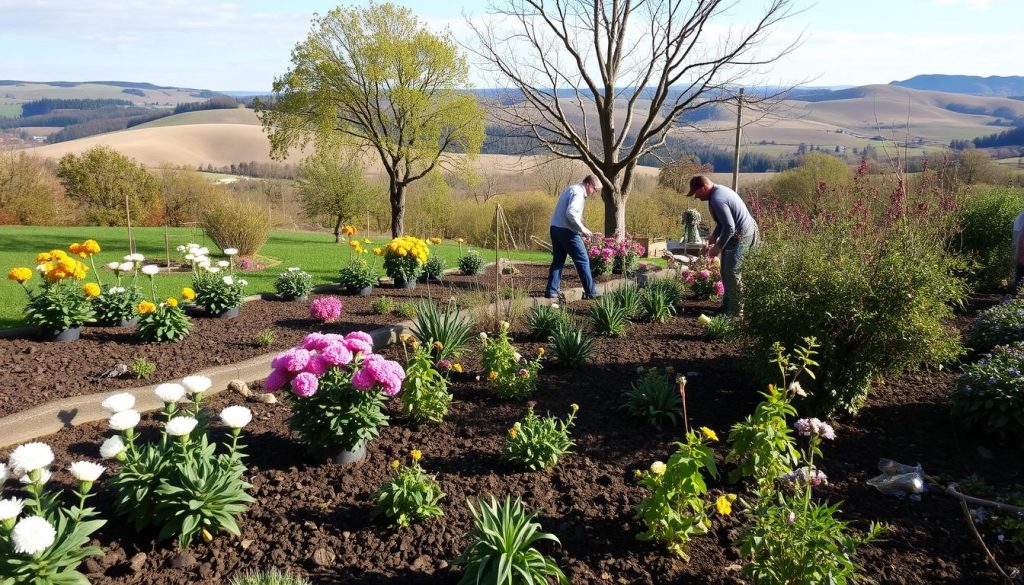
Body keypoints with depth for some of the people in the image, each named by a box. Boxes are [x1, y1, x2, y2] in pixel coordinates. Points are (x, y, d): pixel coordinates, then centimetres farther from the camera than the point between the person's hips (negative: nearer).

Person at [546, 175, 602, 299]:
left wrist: (580, 229, 16)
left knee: (558, 261, 12)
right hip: (566, 231, -9)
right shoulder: (578, 192, -11)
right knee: (583, 260, -1)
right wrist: (582, 229, -17)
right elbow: (571, 213, -24)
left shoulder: (571, 189, 19)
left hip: (555, 228, 9)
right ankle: (591, 292, 4)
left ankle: (551, 291, 9)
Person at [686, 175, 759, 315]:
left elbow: (729, 227, -27)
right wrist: (714, 236, 13)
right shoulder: (718, 190, 8)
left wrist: (718, 247, -17)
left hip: (741, 235, -11)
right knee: (726, 271, 15)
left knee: (732, 273, -7)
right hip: (737, 232, 11)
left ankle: (735, 310, 0)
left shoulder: (717, 199, -25)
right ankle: (727, 304, 25)